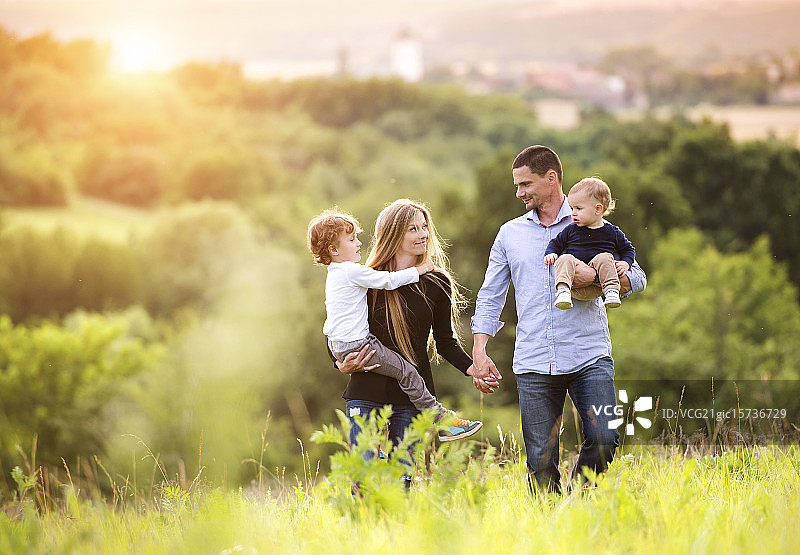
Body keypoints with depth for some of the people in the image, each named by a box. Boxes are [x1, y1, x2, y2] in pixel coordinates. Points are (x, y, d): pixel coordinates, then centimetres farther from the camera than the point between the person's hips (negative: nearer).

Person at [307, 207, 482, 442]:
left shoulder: (336, 274, 17)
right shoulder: (353, 271, -14)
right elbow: (389, 281, -13)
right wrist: (419, 270, -2)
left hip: (338, 346, 10)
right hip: (357, 346, -10)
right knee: (405, 371, -8)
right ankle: (440, 419, -7)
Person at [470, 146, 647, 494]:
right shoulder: (510, 234, 15)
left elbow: (636, 278, 5)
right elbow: (490, 297, 16)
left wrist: (595, 276, -15)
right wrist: (479, 353, 5)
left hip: (589, 357, -2)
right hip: (534, 364, 2)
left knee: (603, 440, -15)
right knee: (540, 461, -1)